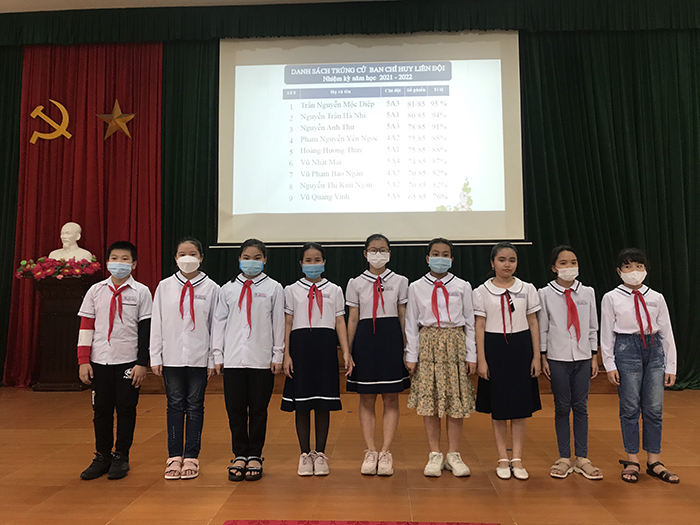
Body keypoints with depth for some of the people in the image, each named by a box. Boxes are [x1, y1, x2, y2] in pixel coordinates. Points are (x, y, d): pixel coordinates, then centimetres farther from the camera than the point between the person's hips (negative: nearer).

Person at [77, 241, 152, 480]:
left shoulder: (141, 292, -1)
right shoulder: (96, 291, 6)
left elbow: (146, 330, -2)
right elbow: (86, 327, 5)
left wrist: (142, 363, -7)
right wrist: (83, 361, -1)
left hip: (128, 362, -2)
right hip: (99, 361, 2)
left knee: (126, 409, 4)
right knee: (101, 410, 8)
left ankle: (121, 457, 18)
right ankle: (102, 457, 22)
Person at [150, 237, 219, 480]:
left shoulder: (211, 288, 0)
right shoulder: (165, 286, 4)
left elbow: (216, 325, 0)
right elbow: (156, 323, 5)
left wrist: (214, 359, -2)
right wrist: (155, 357, 2)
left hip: (199, 358, -1)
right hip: (172, 357, 1)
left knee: (195, 406, 6)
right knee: (175, 405, 7)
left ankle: (191, 457, 16)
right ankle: (174, 457, 17)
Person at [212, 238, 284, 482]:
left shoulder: (273, 288, 3)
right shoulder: (228, 289, 8)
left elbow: (279, 323, 4)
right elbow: (219, 322, 10)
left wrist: (278, 355, 1)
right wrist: (218, 355, 7)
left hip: (262, 361, -1)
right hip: (233, 360, 2)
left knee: (258, 410, 5)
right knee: (235, 409, 5)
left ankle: (255, 456, 19)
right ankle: (239, 455, 20)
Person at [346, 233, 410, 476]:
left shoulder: (399, 281, 5)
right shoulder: (356, 283, 5)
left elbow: (403, 317, 6)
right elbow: (352, 319, 5)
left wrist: (405, 347, 2)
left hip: (391, 339, 0)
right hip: (365, 339, 0)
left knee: (391, 400, 3)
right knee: (366, 400, 4)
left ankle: (386, 452, 11)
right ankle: (370, 452, 13)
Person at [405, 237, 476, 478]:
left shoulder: (462, 286, 5)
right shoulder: (416, 287, 4)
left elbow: (470, 322, 6)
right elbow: (411, 323, 4)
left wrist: (471, 355, 2)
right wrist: (411, 355, 0)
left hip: (455, 343, 0)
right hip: (428, 343, 0)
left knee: (457, 400, 3)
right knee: (428, 400, 2)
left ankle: (453, 455, 17)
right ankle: (435, 455, 15)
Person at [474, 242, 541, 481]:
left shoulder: (527, 289, 4)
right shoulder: (482, 292, 0)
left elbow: (533, 324, 6)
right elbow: (480, 327, -1)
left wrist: (536, 356, 1)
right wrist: (481, 360, -5)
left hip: (521, 348, 1)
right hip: (494, 348, -1)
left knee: (520, 403, 5)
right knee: (498, 406, 6)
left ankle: (517, 458, 16)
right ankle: (503, 459, 17)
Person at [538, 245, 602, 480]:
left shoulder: (587, 292, 5)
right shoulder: (545, 294, -3)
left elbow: (592, 327, 9)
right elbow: (542, 328, -1)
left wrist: (594, 357, 7)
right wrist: (543, 357, -3)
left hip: (583, 357, 2)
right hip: (557, 358, -2)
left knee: (581, 407, 6)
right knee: (562, 407, 6)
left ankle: (582, 459, 17)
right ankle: (564, 458, 18)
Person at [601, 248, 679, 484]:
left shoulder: (656, 298, 7)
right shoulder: (611, 298, 0)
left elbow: (667, 333, 9)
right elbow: (606, 333, 0)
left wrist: (670, 366, 7)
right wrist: (609, 364, -4)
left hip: (654, 350, 3)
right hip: (626, 349, -3)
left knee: (654, 409, 5)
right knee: (630, 407, 2)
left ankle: (654, 461, 18)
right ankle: (632, 460, 15)